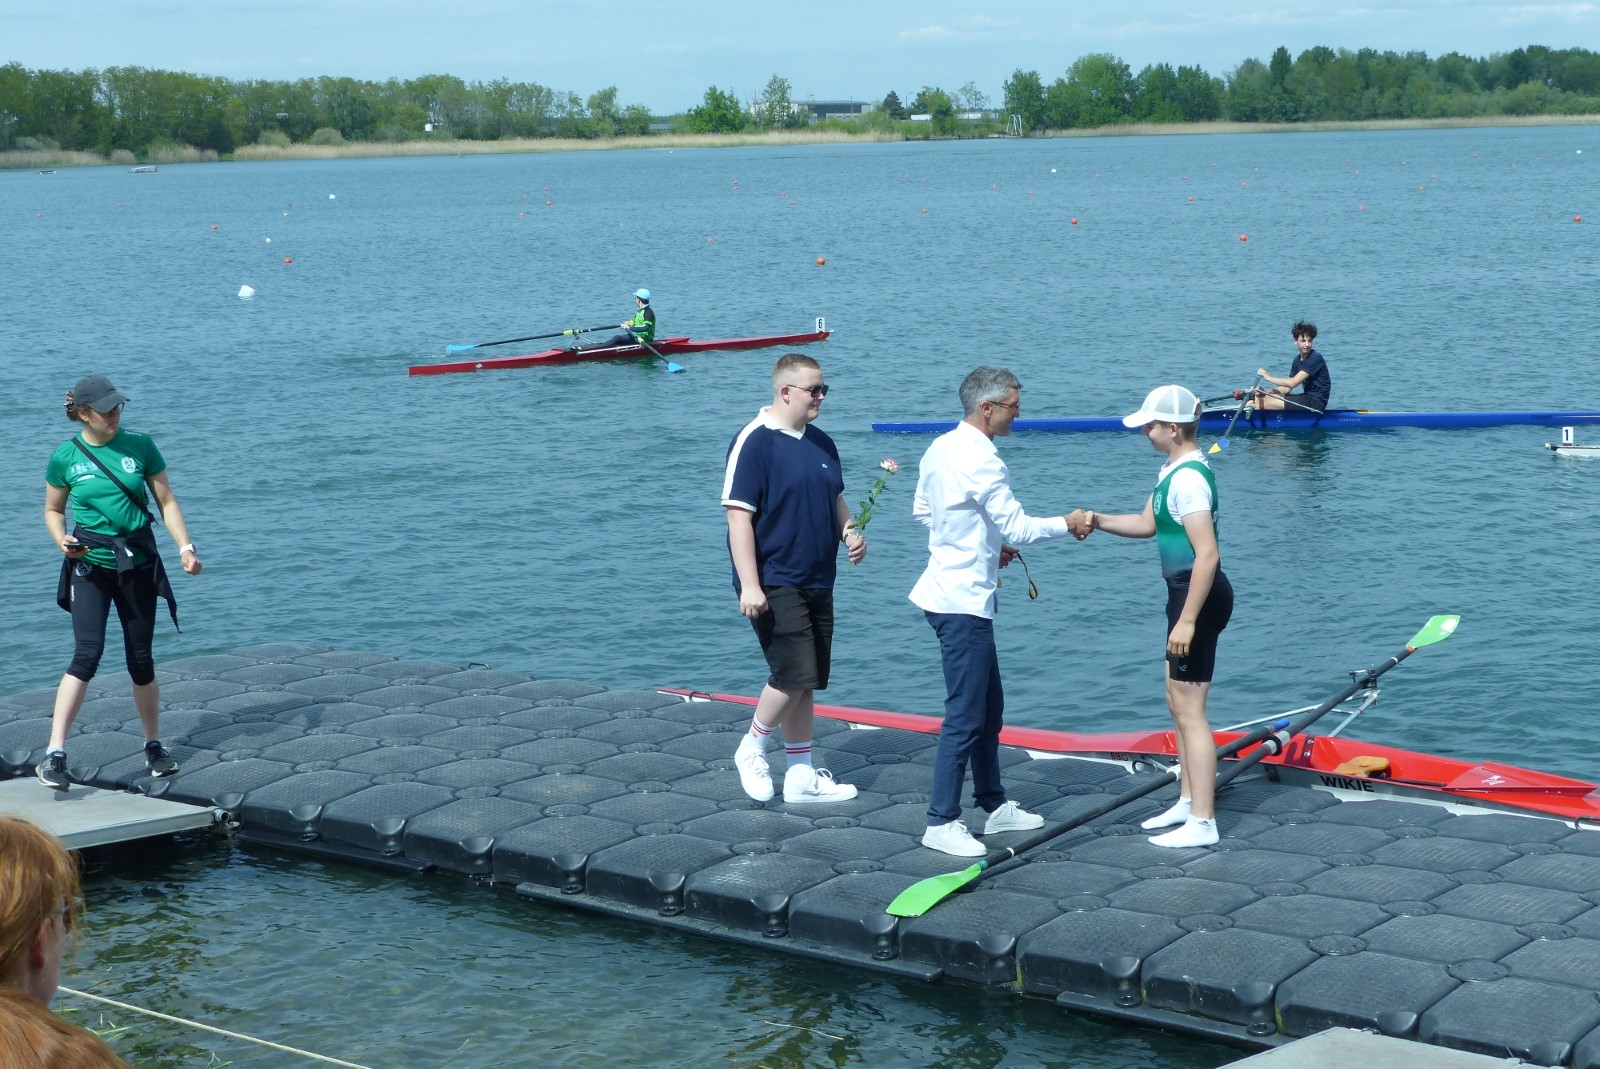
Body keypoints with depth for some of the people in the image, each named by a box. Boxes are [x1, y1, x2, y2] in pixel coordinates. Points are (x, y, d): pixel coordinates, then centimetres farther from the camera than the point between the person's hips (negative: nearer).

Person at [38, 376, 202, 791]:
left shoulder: (140, 445, -1)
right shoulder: (65, 457, -3)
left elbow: (166, 501, 4)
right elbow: (53, 510, 10)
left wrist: (185, 546, -8)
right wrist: (61, 539, -11)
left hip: (137, 563, 2)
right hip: (89, 565, -2)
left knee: (141, 660, 7)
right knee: (87, 654, -17)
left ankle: (154, 746, 25)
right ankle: (55, 754, -17)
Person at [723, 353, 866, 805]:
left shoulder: (821, 443, 11)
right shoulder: (754, 442, -13)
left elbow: (835, 498, 25)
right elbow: (738, 515, -16)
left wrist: (850, 532, 3)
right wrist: (749, 585, -20)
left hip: (817, 581, 8)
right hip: (775, 585, -8)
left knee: (806, 682, 10)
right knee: (794, 675, -13)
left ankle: (802, 775, 19)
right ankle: (751, 750, 10)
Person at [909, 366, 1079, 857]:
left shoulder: (940, 448, 9)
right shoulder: (980, 461, -20)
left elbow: (922, 512, 19)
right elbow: (1018, 528, -19)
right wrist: (1066, 524, -4)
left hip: (951, 591, 10)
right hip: (964, 602, -10)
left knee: (989, 707, 19)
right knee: (965, 717, -5)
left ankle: (994, 805, 28)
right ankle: (941, 823, 0)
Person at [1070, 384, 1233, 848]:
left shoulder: (1189, 478, -22)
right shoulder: (1173, 470, 11)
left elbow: (1207, 554, -26)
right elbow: (1147, 524, 23)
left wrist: (1187, 620, -25)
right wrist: (1097, 521, 8)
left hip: (1198, 597, -11)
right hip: (1186, 594, 11)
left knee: (1189, 710, -5)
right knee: (1178, 703, 20)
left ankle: (1202, 823, 1)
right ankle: (1188, 801, 32)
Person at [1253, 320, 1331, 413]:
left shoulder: (1315, 358, -16)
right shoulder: (1298, 360, 11)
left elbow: (1292, 383, -22)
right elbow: (1287, 388, 9)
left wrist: (1268, 377, -11)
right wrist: (1266, 392, -7)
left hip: (1316, 402, -9)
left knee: (1268, 402, -18)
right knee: (1262, 398, 3)